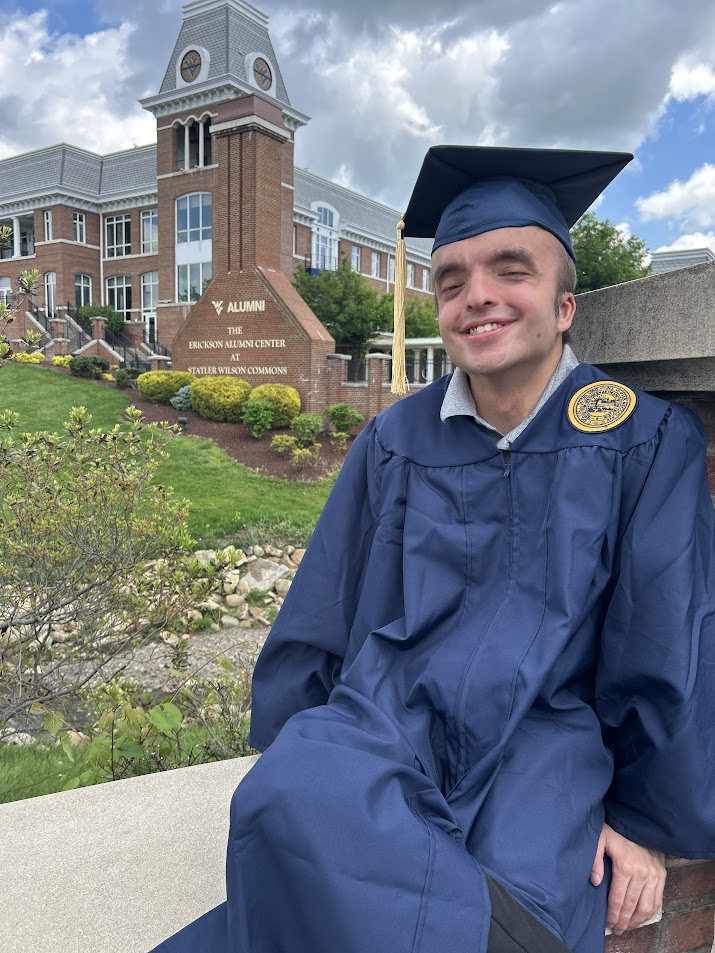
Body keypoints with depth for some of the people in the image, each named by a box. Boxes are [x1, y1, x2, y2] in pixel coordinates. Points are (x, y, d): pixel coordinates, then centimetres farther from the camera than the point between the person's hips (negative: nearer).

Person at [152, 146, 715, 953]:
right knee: (288, 809, -30)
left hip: (542, 743, 0)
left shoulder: (647, 444, -2)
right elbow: (317, 619, 9)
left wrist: (648, 821, 3)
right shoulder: (394, 443, 4)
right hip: (384, 717, 1)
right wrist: (285, 760, 10)